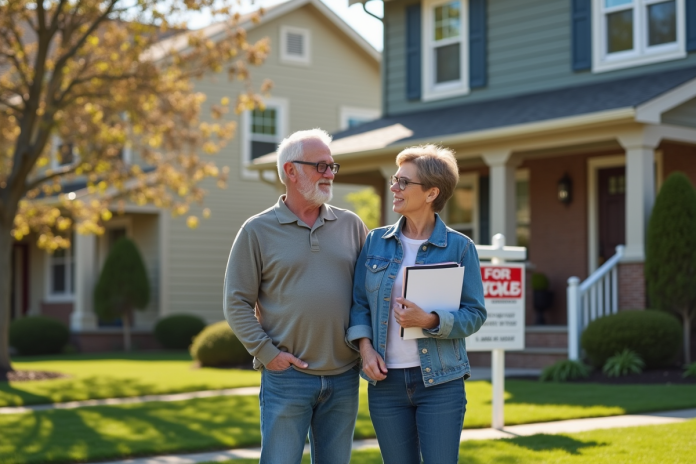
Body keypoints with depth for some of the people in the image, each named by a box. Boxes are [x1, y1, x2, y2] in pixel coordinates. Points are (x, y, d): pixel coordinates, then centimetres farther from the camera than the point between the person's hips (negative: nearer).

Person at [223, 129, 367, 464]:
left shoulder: (351, 225, 9)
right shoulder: (257, 231, 0)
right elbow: (237, 303, -1)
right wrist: (267, 352, -10)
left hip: (343, 377, 3)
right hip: (286, 376, -3)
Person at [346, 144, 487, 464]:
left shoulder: (459, 247, -4)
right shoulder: (376, 242, 6)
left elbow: (475, 313, -4)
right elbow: (359, 301, 8)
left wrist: (430, 321, -20)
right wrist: (364, 346, -8)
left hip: (440, 381, -3)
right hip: (386, 381, 3)